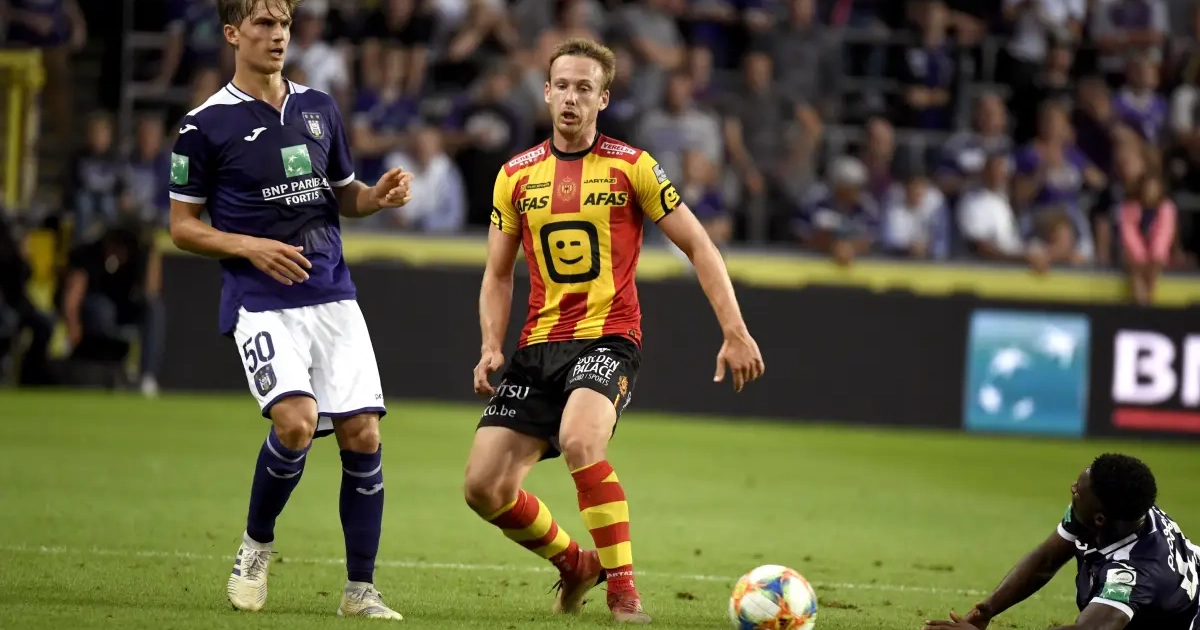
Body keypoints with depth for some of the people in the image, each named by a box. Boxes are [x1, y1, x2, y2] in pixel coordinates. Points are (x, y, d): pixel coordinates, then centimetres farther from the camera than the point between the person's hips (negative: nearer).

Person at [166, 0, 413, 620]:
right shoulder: (206, 124, -2)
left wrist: (379, 195, 1)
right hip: (260, 302, -5)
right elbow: (182, 226, 2)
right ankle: (256, 545, 3)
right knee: (296, 422, -24)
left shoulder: (320, 108, 12)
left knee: (362, 434, -5)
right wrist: (250, 247, -13)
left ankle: (360, 589, 6)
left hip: (332, 295, 5)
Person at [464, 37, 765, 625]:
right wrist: (491, 347, -1)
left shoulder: (632, 167, -2)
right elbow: (498, 273, 15)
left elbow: (698, 246, 2)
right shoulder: (516, 175, 8)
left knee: (579, 440, -35)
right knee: (483, 486, -5)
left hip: (607, 337, -4)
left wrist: (736, 333, -5)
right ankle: (575, 563, 22)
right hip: (538, 344, 5)